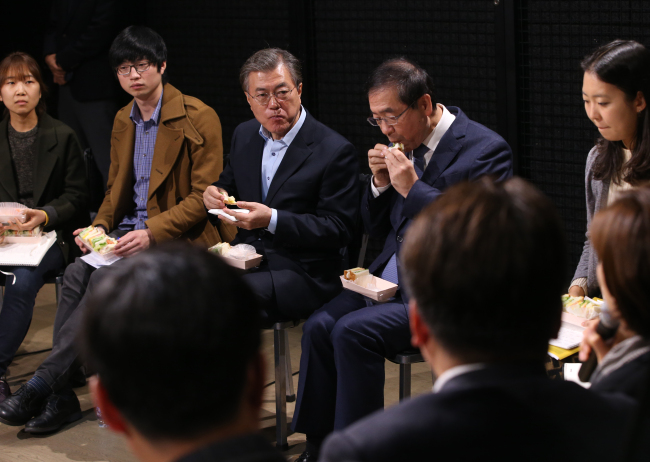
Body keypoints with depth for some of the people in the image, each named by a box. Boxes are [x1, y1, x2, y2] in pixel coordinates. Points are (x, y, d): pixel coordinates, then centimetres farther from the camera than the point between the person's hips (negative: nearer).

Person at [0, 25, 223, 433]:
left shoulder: (198, 119, -7)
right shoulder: (123, 121, 16)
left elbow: (204, 197, -11)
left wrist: (151, 232, -22)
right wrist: (99, 227, 2)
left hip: (177, 237, -6)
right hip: (129, 230, 6)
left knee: (105, 280, -29)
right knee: (76, 274, -23)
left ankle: (43, 383, -25)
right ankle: (59, 396, -23)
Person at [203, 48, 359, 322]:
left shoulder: (336, 152, -8)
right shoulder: (244, 135, 13)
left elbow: (338, 230, -11)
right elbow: (229, 186, 25)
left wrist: (272, 220, -22)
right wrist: (216, 196, -1)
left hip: (301, 274, -6)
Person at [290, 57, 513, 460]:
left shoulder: (487, 150, -10)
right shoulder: (404, 143, 13)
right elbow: (376, 228, 20)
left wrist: (412, 187, -20)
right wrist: (380, 183, -1)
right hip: (392, 278, 8)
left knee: (353, 332, -26)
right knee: (319, 326, -15)